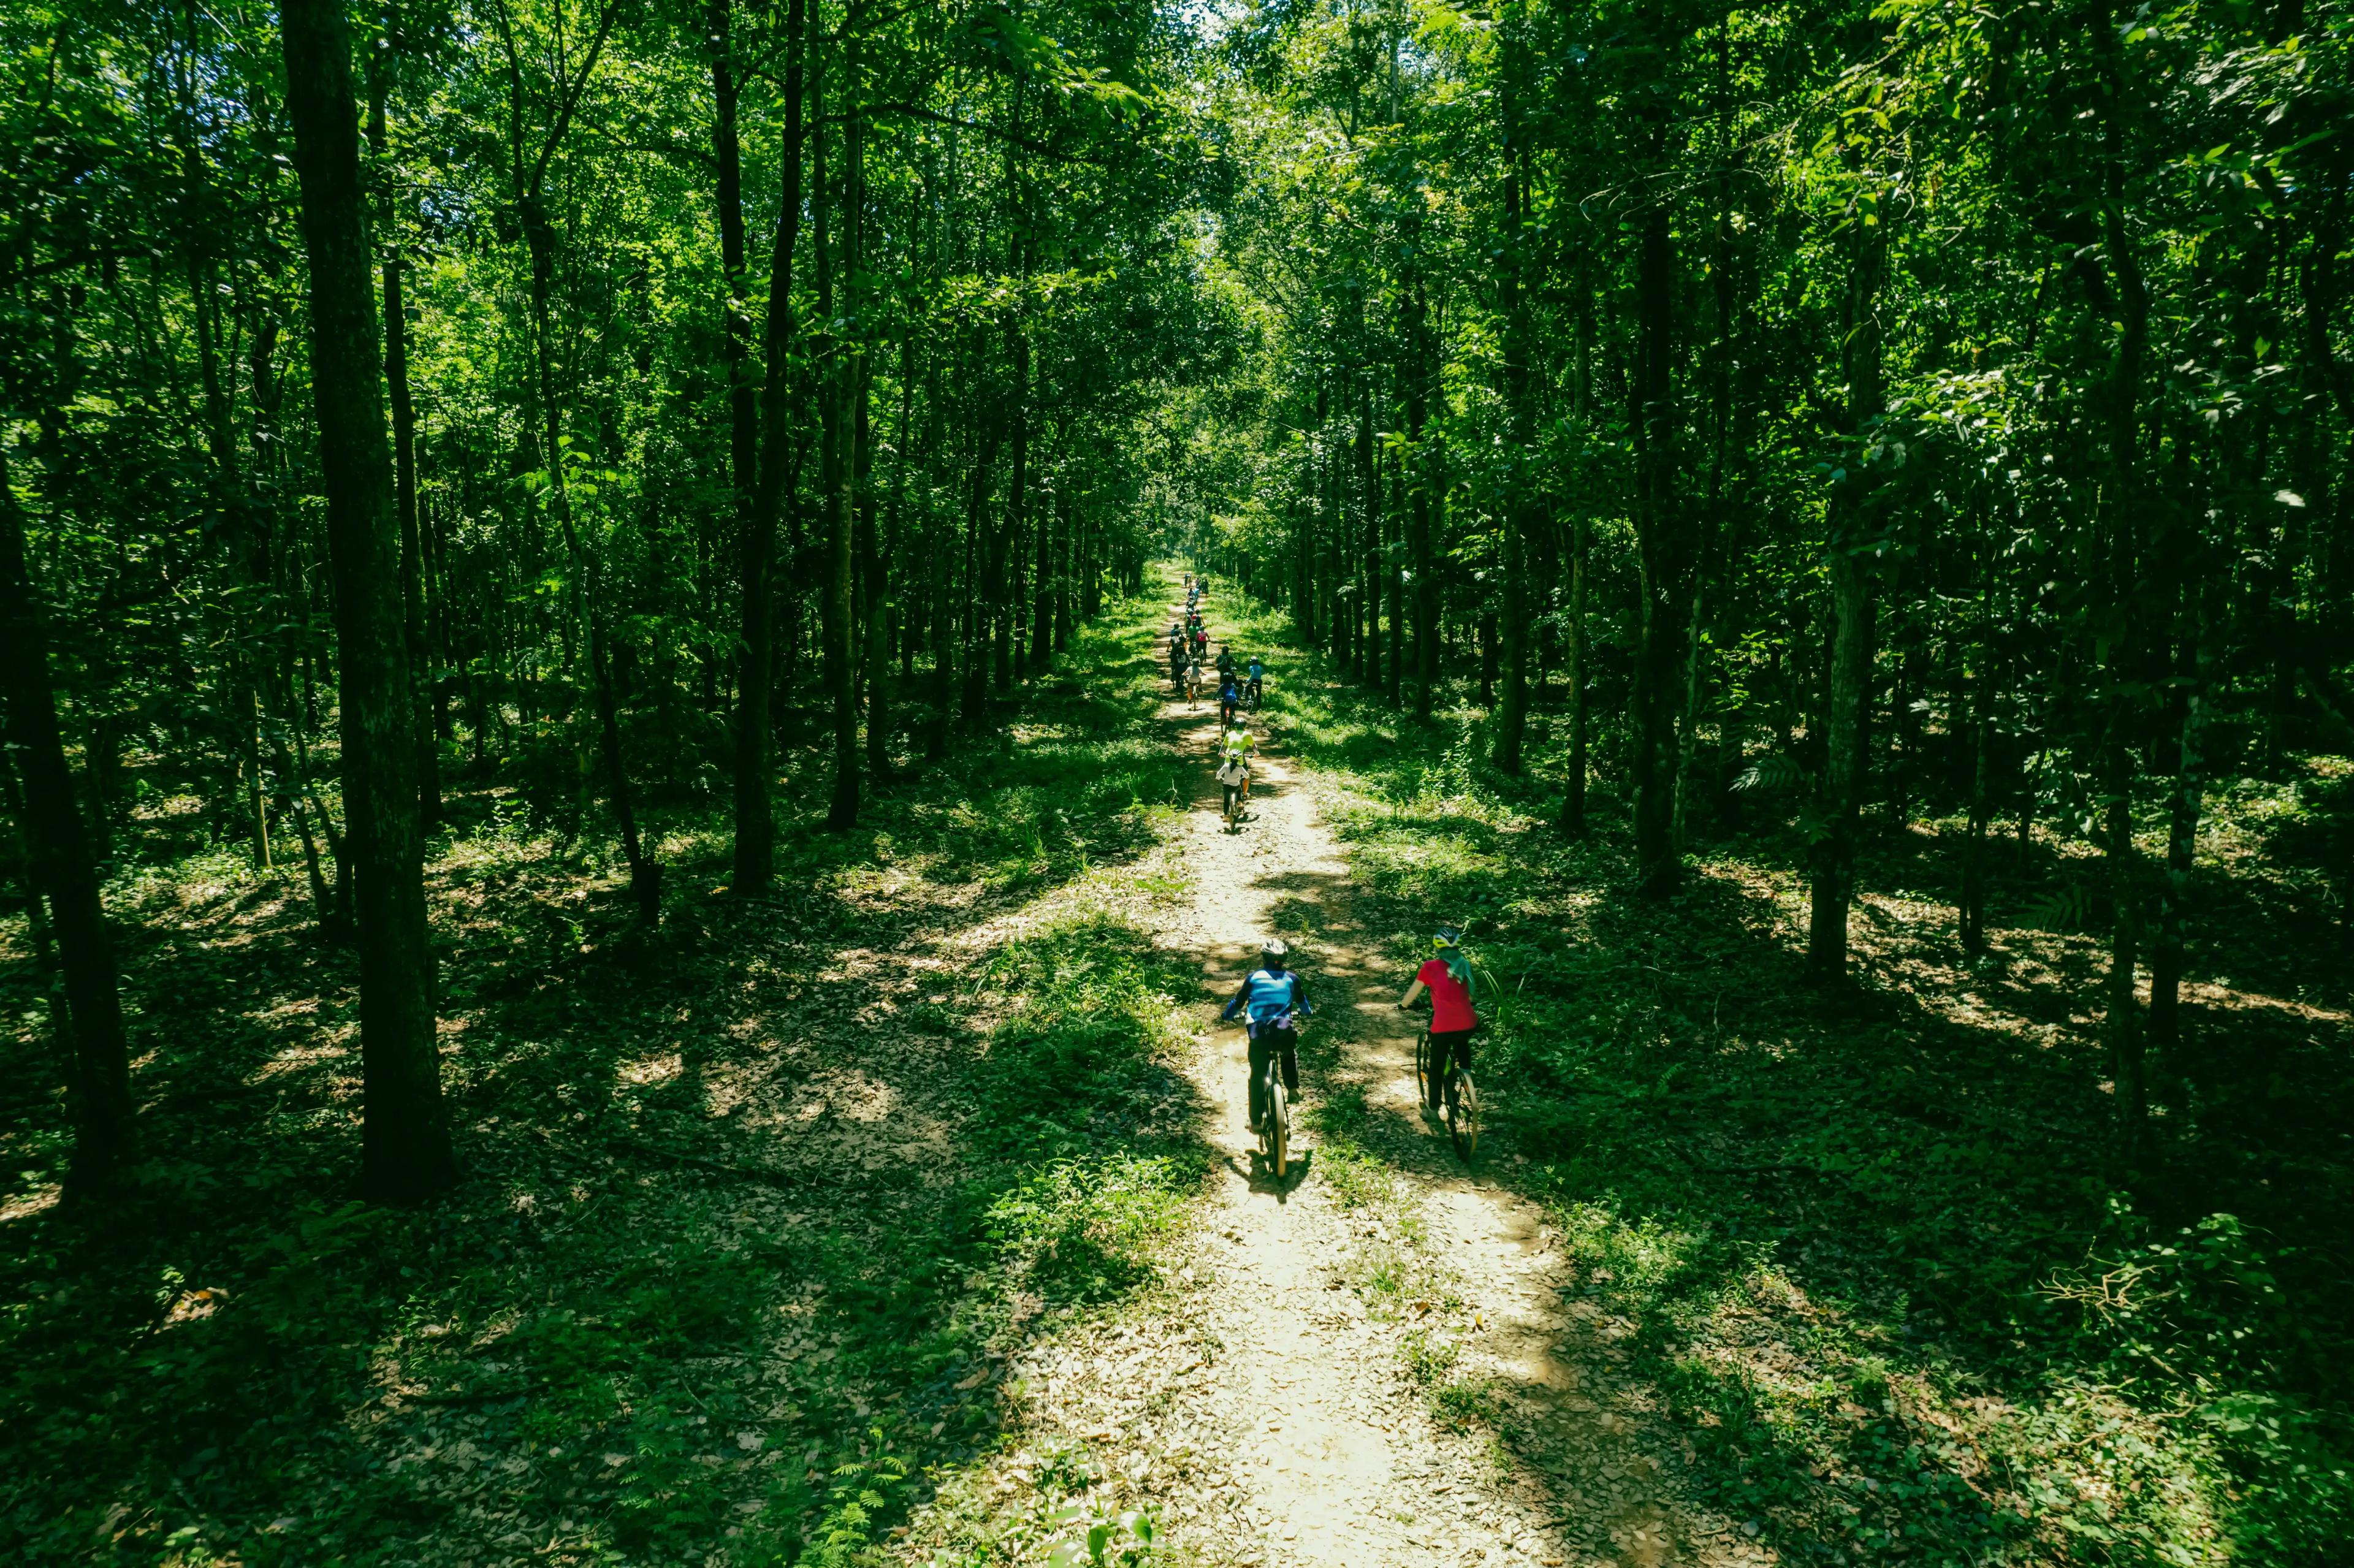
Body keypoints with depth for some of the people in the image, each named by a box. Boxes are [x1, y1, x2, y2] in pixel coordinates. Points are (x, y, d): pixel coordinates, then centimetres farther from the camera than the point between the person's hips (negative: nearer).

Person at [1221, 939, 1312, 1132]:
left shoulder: (1253, 977, 7)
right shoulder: (1292, 978, 11)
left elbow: (1238, 1002, 13)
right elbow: (1303, 1002, 27)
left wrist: (1226, 1016, 32)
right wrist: (1307, 1012, 51)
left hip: (1258, 1034, -1)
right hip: (1284, 1034, 1)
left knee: (1257, 1076, 14)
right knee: (1290, 1052, 36)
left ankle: (1256, 1121, 13)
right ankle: (1292, 1087, 23)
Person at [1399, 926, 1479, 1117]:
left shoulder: (1430, 967, 0)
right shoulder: (1464, 965, 10)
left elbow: (1413, 992, 8)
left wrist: (1402, 1006, 27)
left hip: (1443, 1027, -3)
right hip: (1468, 1024, 3)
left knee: (1437, 1067, 17)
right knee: (1462, 1045, 37)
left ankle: (1433, 1109, 25)